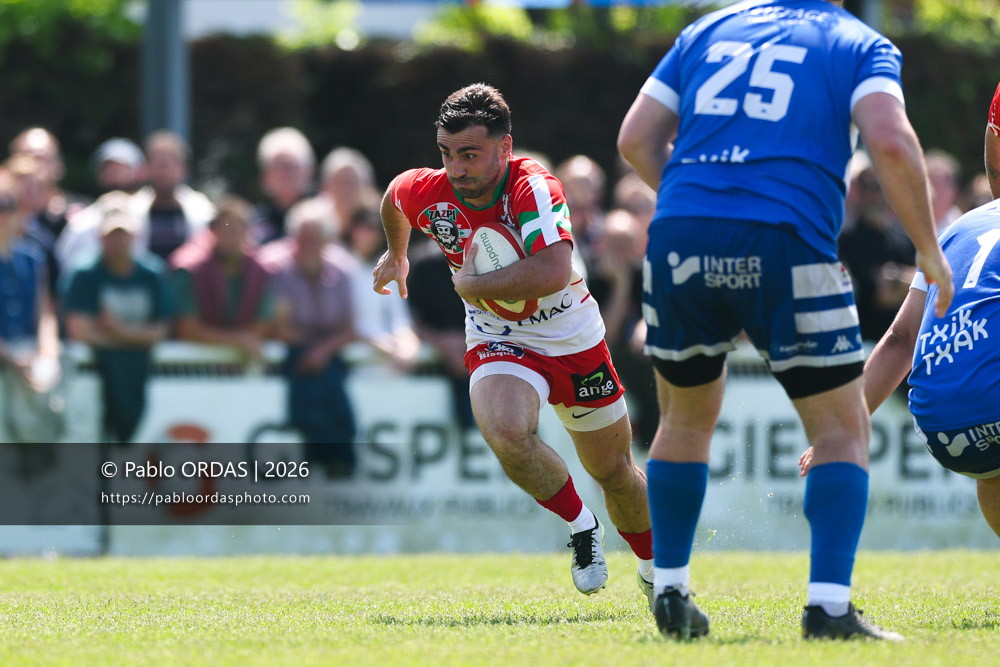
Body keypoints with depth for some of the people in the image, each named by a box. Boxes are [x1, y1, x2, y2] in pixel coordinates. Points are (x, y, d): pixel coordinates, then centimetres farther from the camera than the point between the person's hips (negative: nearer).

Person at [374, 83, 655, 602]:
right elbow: (393, 197, 11)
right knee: (507, 433, -31)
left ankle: (657, 572, 40)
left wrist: (472, 285, -31)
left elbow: (553, 273, -43)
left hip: (573, 340, -1)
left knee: (615, 471, 12)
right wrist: (396, 254, 30)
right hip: (497, 343, 1)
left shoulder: (534, 189, -29)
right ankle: (579, 524, -4)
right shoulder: (425, 193, -15)